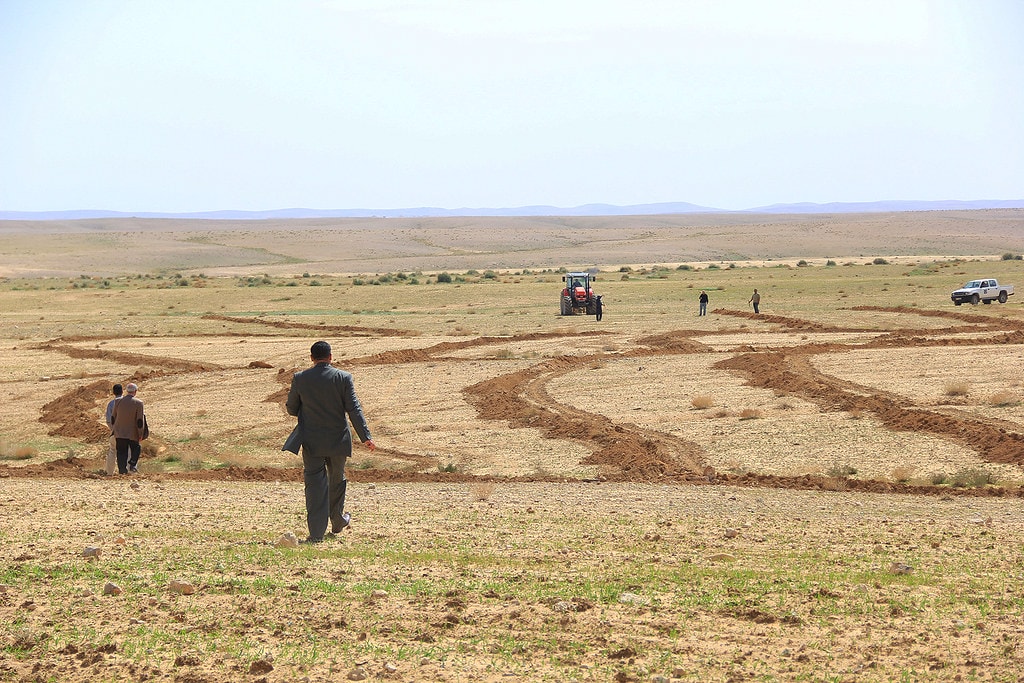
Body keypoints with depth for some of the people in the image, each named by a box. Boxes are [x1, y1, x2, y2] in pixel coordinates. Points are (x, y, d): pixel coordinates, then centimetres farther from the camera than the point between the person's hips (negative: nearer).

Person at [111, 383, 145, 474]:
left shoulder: (118, 401, -1)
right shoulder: (138, 403, -11)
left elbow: (113, 417, 7)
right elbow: (140, 421, -11)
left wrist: (114, 429, 19)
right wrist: (140, 434, -2)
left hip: (119, 432, 3)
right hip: (132, 433, -3)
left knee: (121, 452, 8)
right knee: (135, 449, 16)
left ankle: (122, 469, 4)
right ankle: (132, 464, -3)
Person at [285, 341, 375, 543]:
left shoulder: (300, 379, -5)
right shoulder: (343, 378, -7)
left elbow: (291, 409, 4)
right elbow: (354, 409, -10)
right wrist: (365, 436, -10)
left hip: (311, 441, -1)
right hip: (338, 440, 1)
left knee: (315, 483, 1)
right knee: (337, 480, 20)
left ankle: (316, 532, -7)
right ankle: (338, 522, 37)